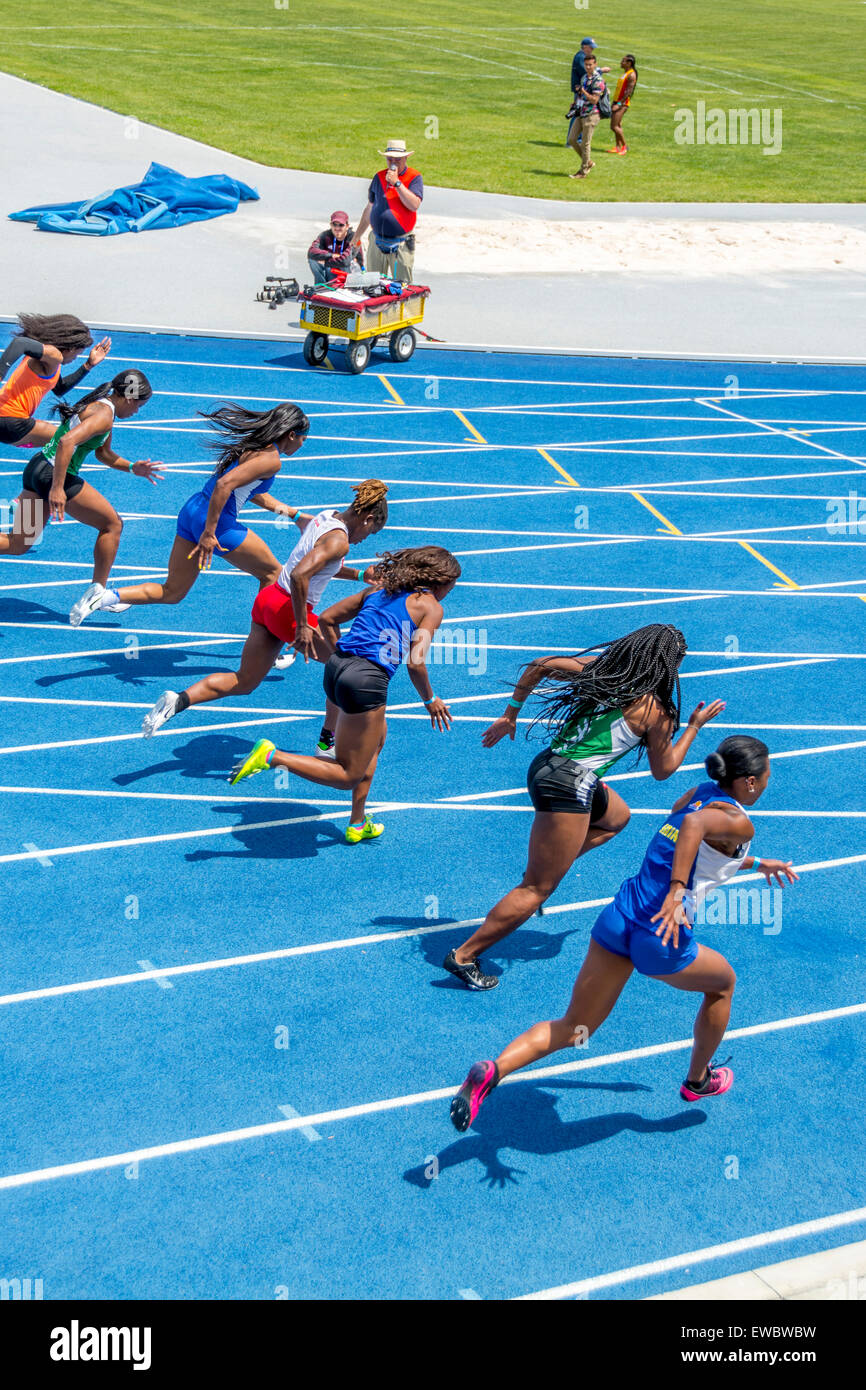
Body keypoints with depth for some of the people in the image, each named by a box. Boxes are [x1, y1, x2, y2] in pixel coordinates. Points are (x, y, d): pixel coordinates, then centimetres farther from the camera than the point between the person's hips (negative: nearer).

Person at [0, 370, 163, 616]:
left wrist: (132, 468, 16)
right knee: (112, 525, 8)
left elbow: (102, 452, 29)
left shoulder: (100, 405, 16)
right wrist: (57, 488, -32)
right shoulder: (104, 415, -16)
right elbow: (67, 442, -30)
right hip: (55, 475, -10)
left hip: (37, 467, 10)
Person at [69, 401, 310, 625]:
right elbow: (224, 485, -25)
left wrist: (292, 513, 34)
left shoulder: (254, 446, 17)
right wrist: (209, 533, -25)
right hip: (217, 523, -9)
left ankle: (107, 596, -1)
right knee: (272, 573, 13)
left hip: (192, 510, 9)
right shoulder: (271, 460, -13)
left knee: (171, 593, 15)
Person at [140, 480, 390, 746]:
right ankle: (328, 742, 16)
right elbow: (300, 575, -32)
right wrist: (302, 626, -27)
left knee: (243, 683, 13)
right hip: (288, 611, -9)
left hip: (269, 597, 9)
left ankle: (178, 700, -4)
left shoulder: (327, 516, 11)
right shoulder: (339, 541, -18)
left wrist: (359, 575, 21)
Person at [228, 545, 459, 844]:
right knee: (348, 778, 3)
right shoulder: (431, 606, 2)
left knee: (377, 739, 32)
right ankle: (272, 757, -14)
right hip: (367, 680, -8)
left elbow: (327, 619, 19)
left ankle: (358, 824, 34)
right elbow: (415, 663, -8)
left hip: (336, 669, 8)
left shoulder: (380, 589, 20)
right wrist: (430, 701, 7)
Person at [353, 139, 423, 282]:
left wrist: (397, 183, -20)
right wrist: (357, 236, 22)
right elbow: (369, 208, 20)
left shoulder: (414, 177, -2)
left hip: (401, 243, -4)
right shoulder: (379, 177, 11)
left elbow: (414, 205, -17)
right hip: (377, 242, 4)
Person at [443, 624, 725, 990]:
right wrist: (695, 726, 19)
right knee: (537, 890, 0)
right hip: (569, 785, -9)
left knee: (617, 818, 34)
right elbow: (662, 770, 9)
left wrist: (510, 715, 18)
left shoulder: (600, 669, 9)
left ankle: (542, 867, 21)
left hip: (546, 767, 9)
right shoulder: (655, 711, -6)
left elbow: (540, 666, 10)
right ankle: (464, 956, 1)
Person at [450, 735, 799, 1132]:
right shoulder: (738, 822, -8)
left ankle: (492, 1071, -14)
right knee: (723, 984, 27)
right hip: (663, 938, -6)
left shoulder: (699, 793, 16)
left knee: (572, 1029, 9)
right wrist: (677, 894, -35)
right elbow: (696, 824, -31)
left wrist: (755, 863, 41)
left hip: (619, 916, 6)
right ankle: (698, 1081, 42)